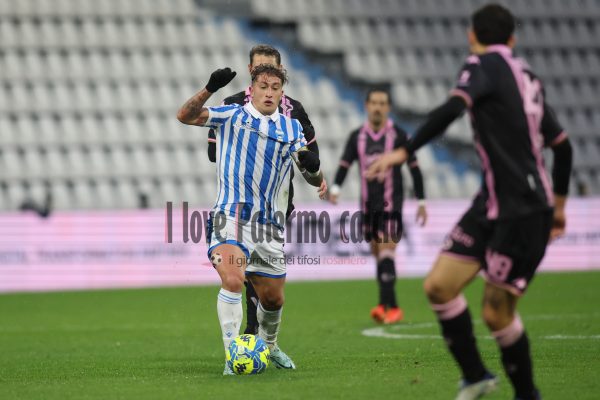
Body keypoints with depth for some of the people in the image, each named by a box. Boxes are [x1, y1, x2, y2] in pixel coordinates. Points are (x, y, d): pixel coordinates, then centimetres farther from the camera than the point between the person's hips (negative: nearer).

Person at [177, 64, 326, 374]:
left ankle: (268, 345, 42)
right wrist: (209, 89, -24)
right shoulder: (232, 115, 4)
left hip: (269, 225, 4)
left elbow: (314, 180, 9)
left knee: (273, 298, 13)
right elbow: (185, 116, -8)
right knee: (233, 281, -27)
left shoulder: (291, 128, 11)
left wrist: (312, 166, -15)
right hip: (231, 217, -4)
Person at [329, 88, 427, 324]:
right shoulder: (357, 137, 8)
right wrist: (335, 188, -14)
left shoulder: (398, 135, -2)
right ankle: (389, 307, 17)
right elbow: (344, 165, 4)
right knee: (377, 252, 8)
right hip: (368, 205, 5)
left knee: (386, 251, -16)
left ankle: (386, 304, -22)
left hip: (391, 203, -5)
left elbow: (414, 169, 2)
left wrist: (421, 202, 2)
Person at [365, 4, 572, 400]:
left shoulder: (483, 64, -6)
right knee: (439, 286, 2)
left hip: (522, 213, -8)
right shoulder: (526, 76, 17)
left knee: (496, 312, -2)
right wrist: (558, 204, 35)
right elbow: (562, 145, 23)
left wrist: (403, 152, -28)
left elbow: (452, 108, -27)